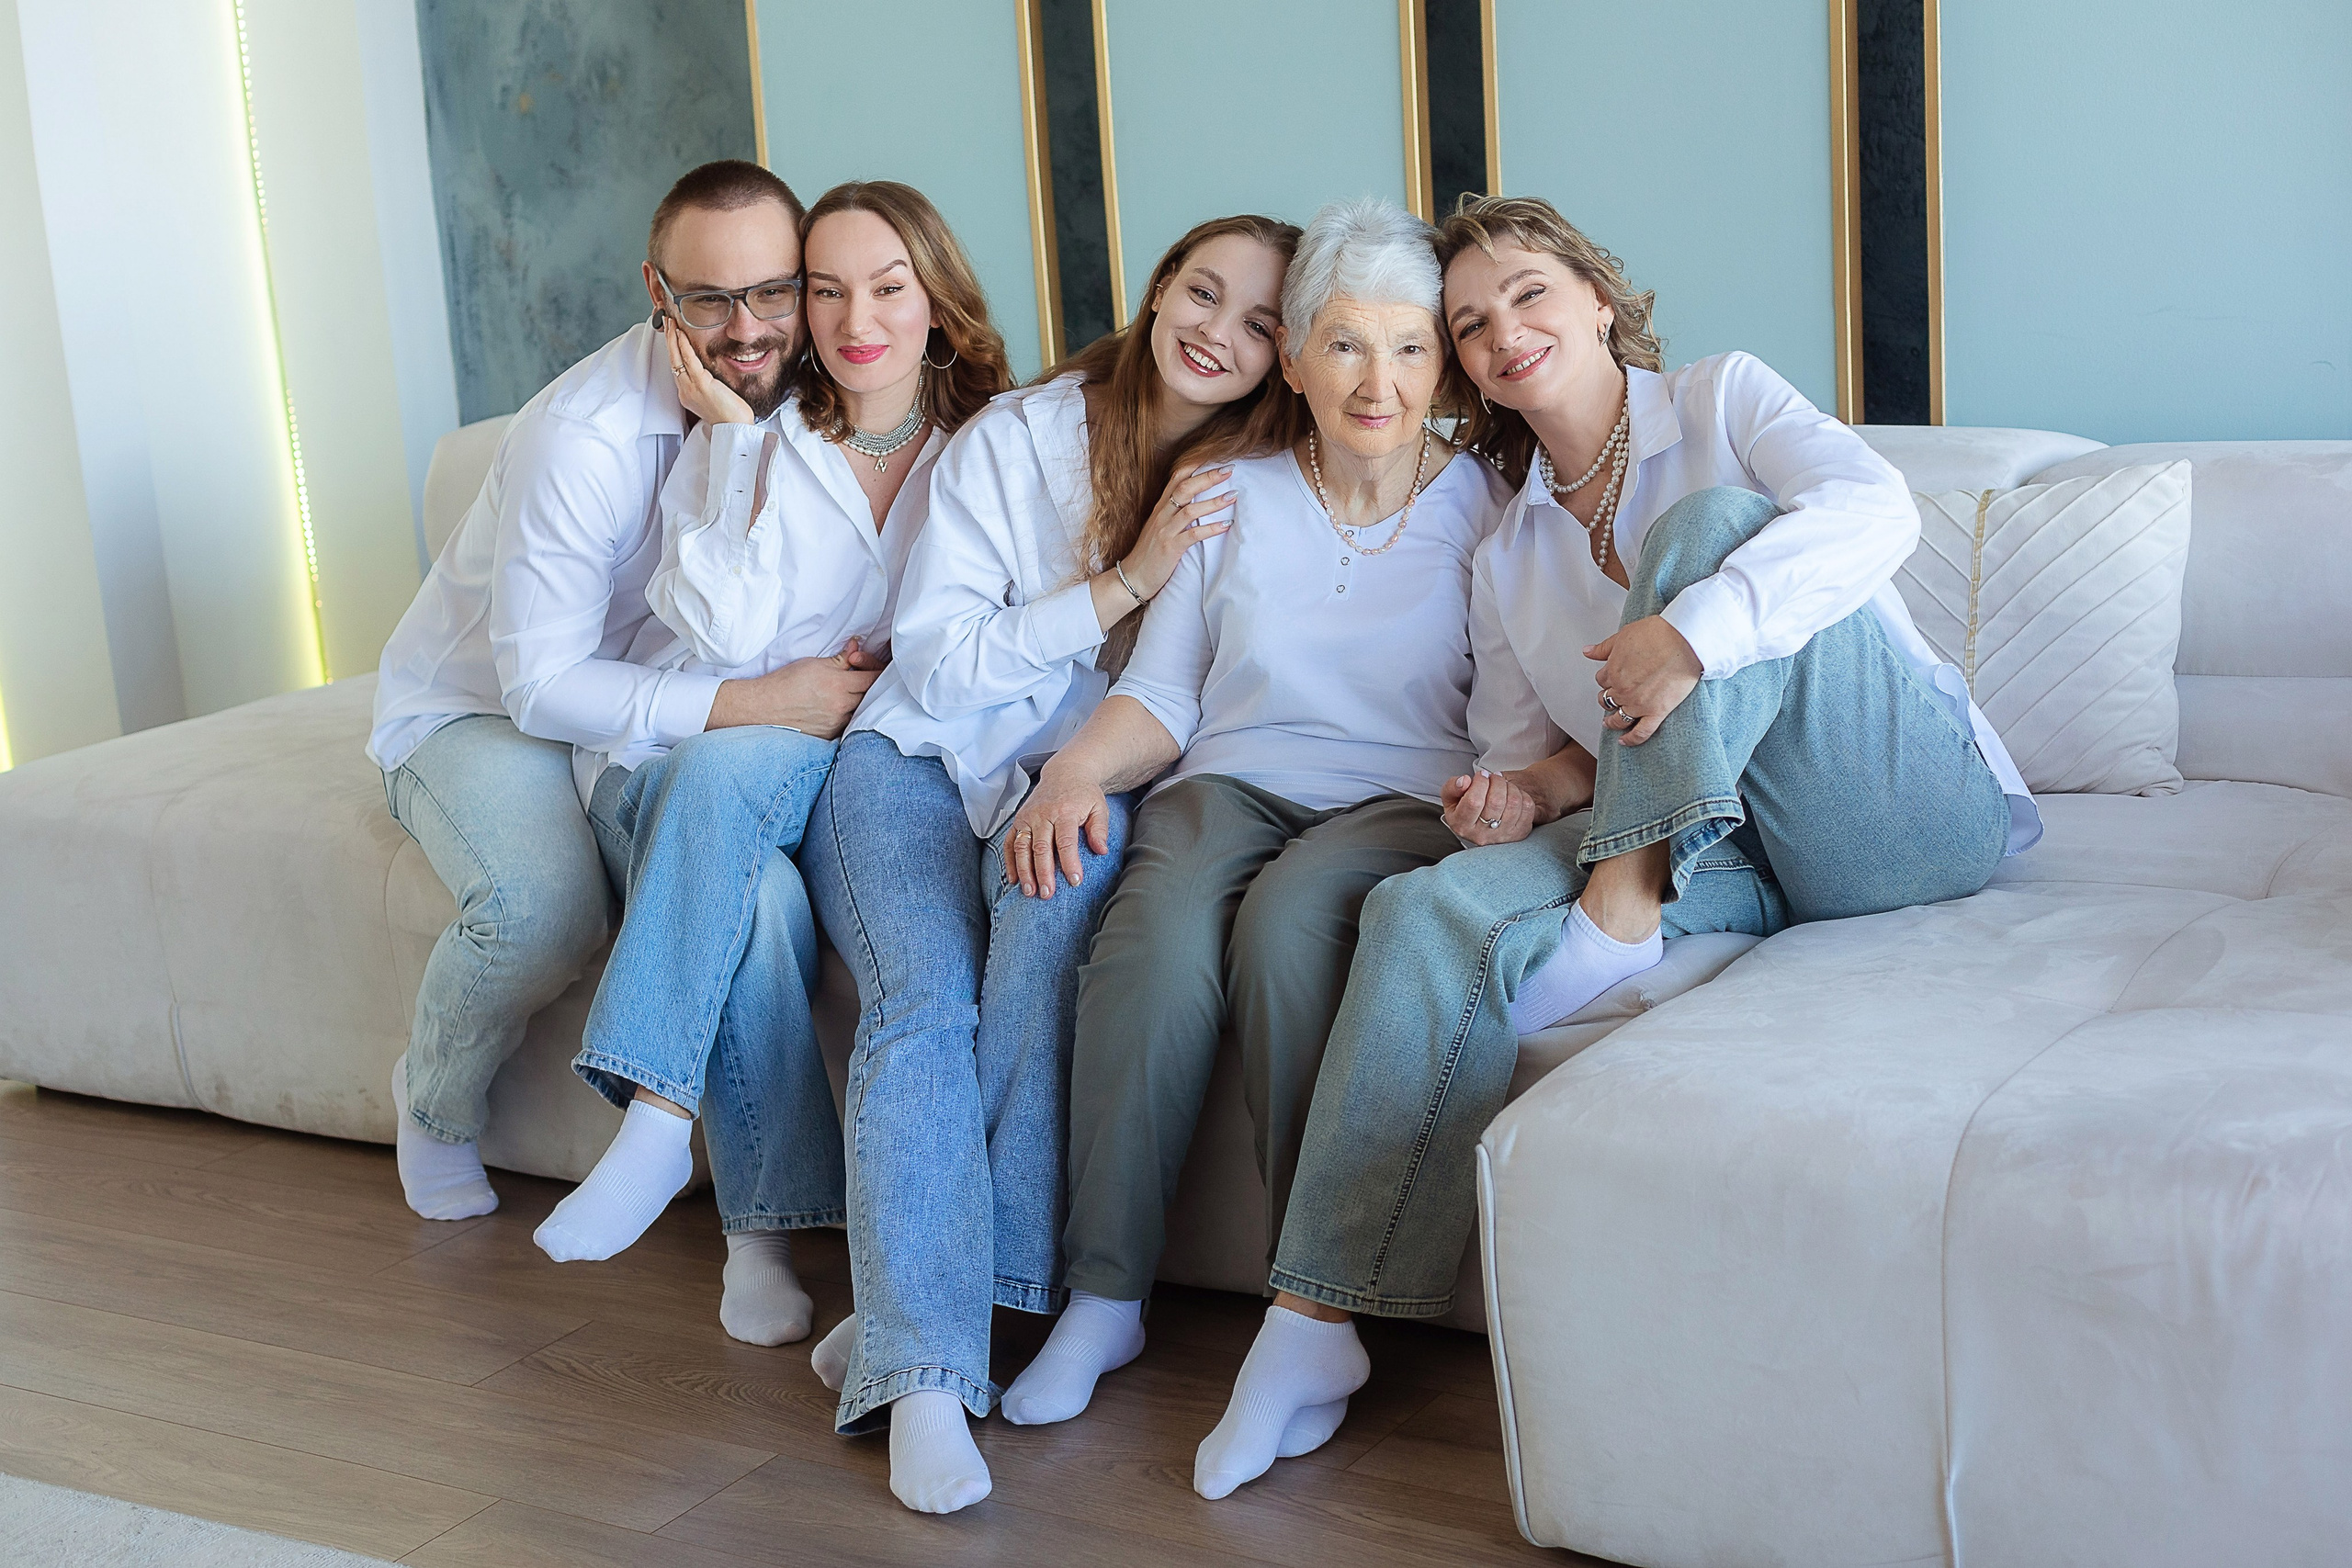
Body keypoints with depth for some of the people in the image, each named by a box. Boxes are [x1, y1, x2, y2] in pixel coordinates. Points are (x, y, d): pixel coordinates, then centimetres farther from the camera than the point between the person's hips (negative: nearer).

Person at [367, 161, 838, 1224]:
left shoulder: (795, 396, -9)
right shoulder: (582, 437, -28)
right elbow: (544, 686, -29)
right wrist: (760, 701, -37)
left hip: (632, 693, 5)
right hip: (480, 705, -5)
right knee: (544, 904, -33)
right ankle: (436, 1107, 0)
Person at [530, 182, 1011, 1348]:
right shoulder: (746, 442, 2)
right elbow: (724, 632, -13)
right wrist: (733, 436, -10)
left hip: (848, 769, 0)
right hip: (679, 762, 0)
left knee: (729, 765, -36)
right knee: (760, 898, -36)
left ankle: (656, 1120, -38)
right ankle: (763, 1230, -30)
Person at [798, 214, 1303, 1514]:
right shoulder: (1014, 440, -3)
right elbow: (936, 666, -6)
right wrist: (1122, 587, -15)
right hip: (923, 758, 0)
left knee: (1071, 865, -35)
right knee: (922, 1003, -28)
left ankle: (905, 1297, -29)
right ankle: (925, 1371, -32)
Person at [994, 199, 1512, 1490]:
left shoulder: (1490, 513, 8)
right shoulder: (1233, 498, 16)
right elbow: (1163, 689, 13)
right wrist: (1082, 766, -8)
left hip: (1403, 802, -2)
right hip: (1232, 787, 2)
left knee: (1287, 916, -37)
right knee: (1158, 933, -33)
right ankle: (1105, 1297, -23)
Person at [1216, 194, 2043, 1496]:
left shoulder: (1720, 399, 4)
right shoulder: (1506, 559, 19)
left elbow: (1873, 510, -15)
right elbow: (1542, 752, 21)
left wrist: (1696, 631, -30)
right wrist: (1521, 792, -5)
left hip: (1908, 807, -4)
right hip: (1723, 852, 4)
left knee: (1709, 524, -23)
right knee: (1431, 913, -21)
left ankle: (1627, 902, -23)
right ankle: (1317, 1317, -23)